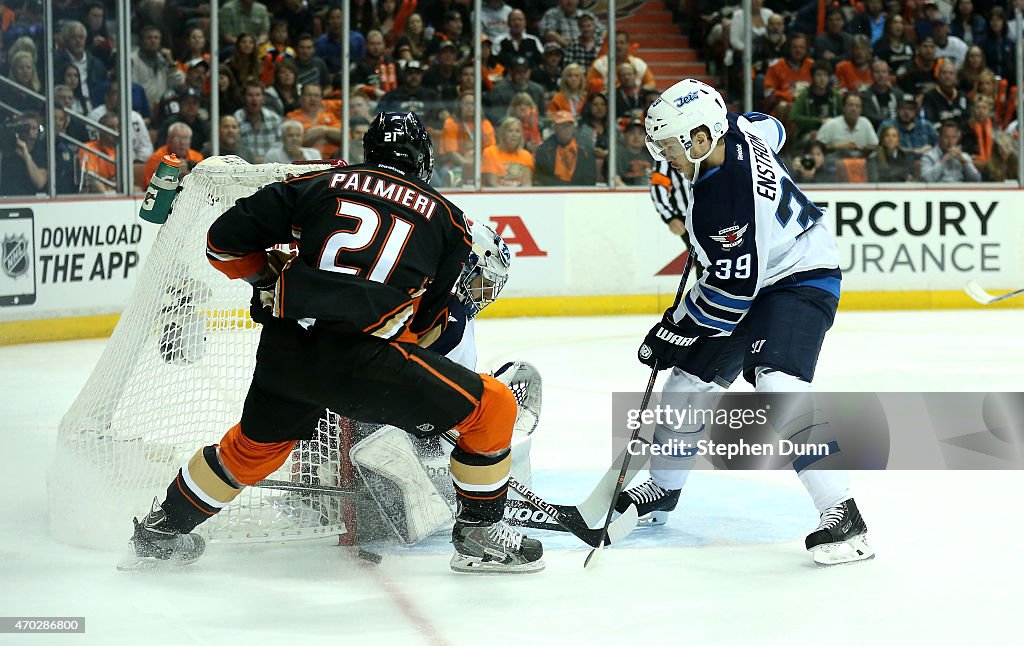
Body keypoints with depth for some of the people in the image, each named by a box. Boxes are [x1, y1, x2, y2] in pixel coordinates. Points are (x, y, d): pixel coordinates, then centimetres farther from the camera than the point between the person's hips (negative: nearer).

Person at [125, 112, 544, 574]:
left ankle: (162, 529, 45)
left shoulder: (318, 184, 15)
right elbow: (428, 322, 13)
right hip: (363, 359, -4)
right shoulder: (445, 216, 13)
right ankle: (479, 535, 16)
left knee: (254, 445, 31)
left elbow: (225, 242, 12)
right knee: (491, 406, 12)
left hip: (284, 350, 4)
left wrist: (270, 279, 29)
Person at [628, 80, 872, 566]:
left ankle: (843, 517, -27)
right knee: (691, 377, 12)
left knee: (778, 387, -28)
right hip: (753, 272, 10)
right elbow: (772, 130, 16)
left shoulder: (721, 202, -33)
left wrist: (674, 331, -16)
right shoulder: (735, 129, -9)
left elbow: (732, 293, -28)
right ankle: (662, 488, 32)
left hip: (800, 279, -10)